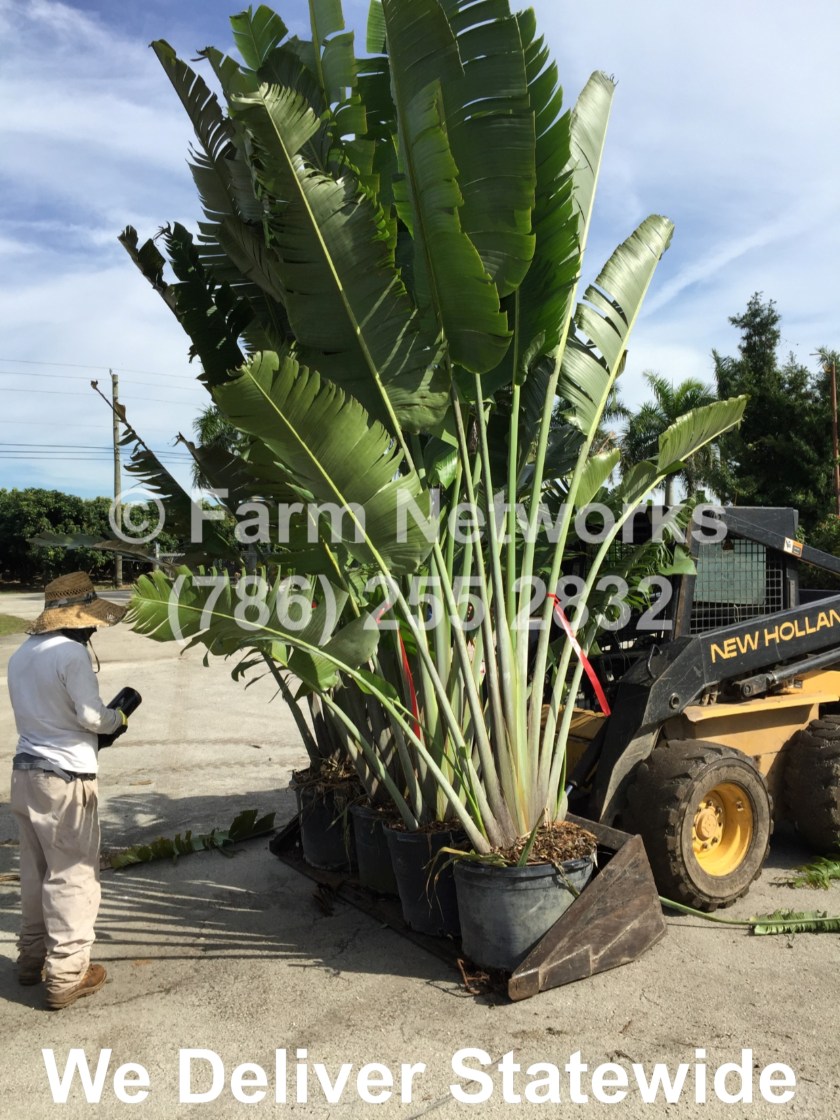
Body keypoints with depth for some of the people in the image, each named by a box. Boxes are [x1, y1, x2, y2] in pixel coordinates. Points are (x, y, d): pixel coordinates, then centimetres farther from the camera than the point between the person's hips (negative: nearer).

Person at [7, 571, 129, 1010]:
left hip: (26, 771, 8)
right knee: (72, 875, 2)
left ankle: (32, 957, 31)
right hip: (65, 777, -8)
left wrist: (90, 730, 12)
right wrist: (119, 718, 2)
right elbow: (91, 716, -18)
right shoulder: (71, 652, -17)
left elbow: (37, 711, 13)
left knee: (36, 870, 19)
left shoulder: (21, 655, 9)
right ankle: (67, 975, 9)